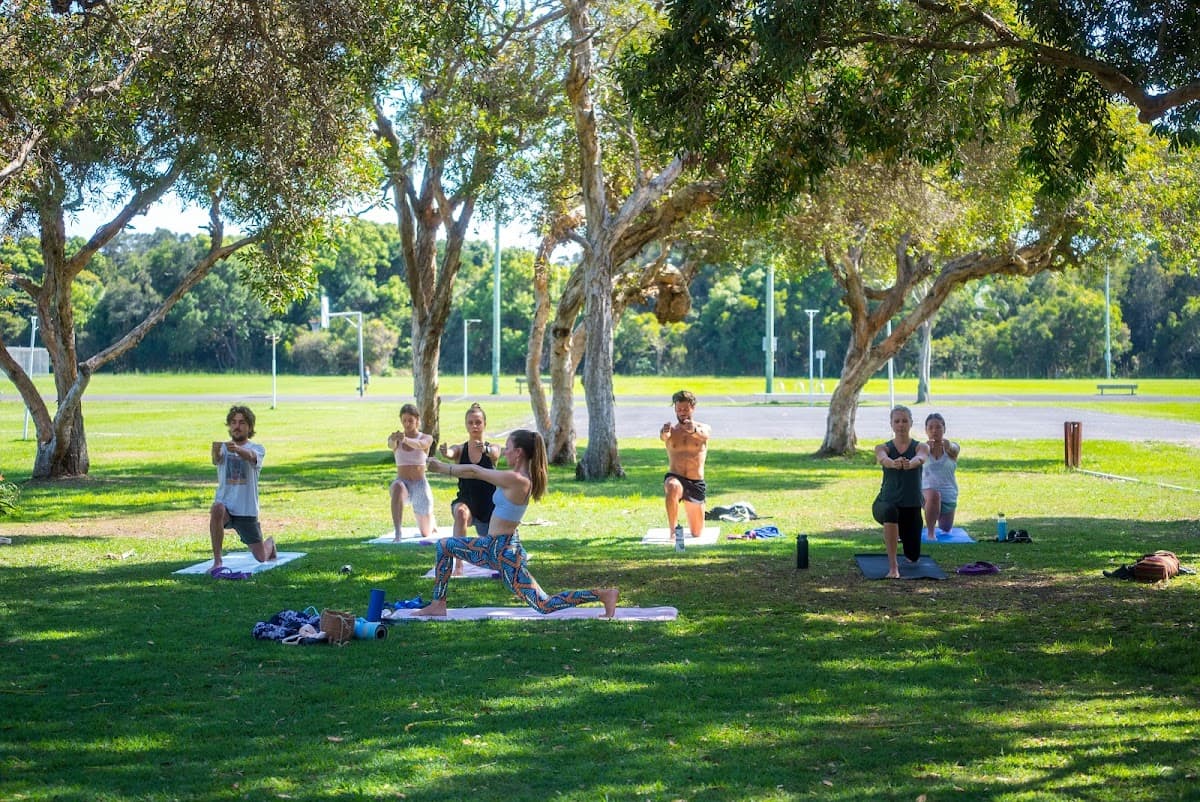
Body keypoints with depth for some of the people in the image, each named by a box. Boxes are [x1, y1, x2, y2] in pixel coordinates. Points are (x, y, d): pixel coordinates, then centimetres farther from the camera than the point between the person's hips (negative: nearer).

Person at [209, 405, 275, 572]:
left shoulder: (257, 449, -3)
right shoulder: (223, 447, 1)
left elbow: (250, 456, -28)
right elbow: (217, 461, -23)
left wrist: (237, 449, -52)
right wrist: (216, 452, -49)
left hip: (247, 510, 0)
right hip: (225, 504, 0)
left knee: (261, 557, 6)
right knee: (216, 510, -37)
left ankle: (270, 542, 44)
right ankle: (217, 562, -26)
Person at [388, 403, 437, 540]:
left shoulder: (426, 438, -3)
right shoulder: (395, 439, 0)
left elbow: (420, 445, -28)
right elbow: (390, 445, -26)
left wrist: (406, 439, -51)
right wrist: (393, 440, -52)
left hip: (420, 485, 0)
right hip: (402, 483, 0)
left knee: (426, 533, 13)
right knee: (398, 487, -41)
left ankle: (431, 521, 51)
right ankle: (397, 533, -43)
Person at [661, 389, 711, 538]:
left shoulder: (704, 428, 3)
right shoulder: (671, 430, 2)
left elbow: (704, 435, -23)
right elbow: (663, 436, -23)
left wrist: (694, 431, -48)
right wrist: (664, 433, -49)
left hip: (696, 483, 2)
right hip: (675, 477, -2)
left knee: (697, 534, 7)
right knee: (672, 487, -41)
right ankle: (673, 530, -30)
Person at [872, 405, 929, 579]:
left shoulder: (921, 447, -4)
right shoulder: (883, 447, -4)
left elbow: (920, 459, -29)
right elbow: (883, 459, -29)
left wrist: (910, 463, -55)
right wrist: (893, 463, -55)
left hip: (912, 506, 2)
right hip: (886, 502, -2)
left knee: (913, 556, 10)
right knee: (890, 511, -41)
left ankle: (895, 533, 47)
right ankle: (893, 566, -33)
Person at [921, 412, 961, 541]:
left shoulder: (953, 447, -5)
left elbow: (953, 449, -31)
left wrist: (948, 445, -57)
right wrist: (927, 447, -56)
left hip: (948, 493, 3)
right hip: (926, 490, -3)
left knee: (946, 529, 18)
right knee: (934, 495, -40)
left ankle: (939, 519, 57)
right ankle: (931, 531, -20)